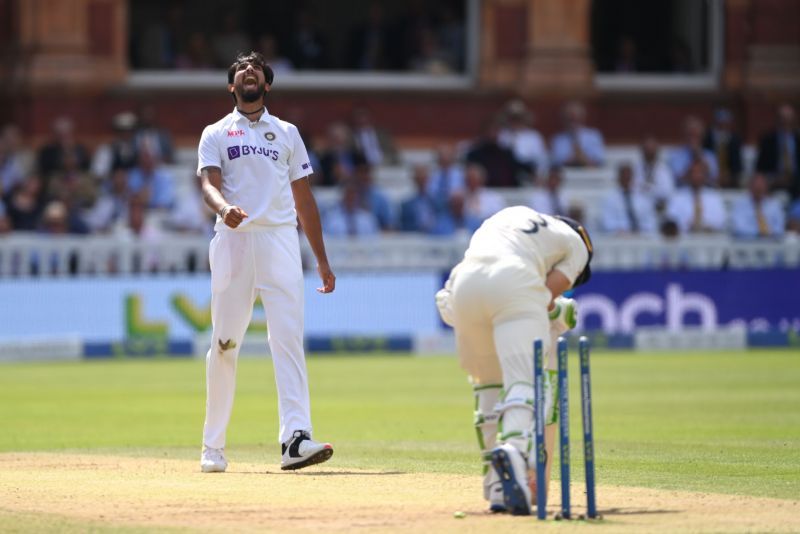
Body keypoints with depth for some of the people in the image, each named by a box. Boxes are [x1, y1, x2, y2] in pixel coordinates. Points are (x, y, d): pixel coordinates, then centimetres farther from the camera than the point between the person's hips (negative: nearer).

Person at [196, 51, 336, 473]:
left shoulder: (287, 133, 19)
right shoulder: (216, 134, 13)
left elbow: (303, 198, 19)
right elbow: (209, 183, -4)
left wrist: (322, 260, 14)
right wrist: (224, 208, -28)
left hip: (280, 238, 1)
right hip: (232, 240, -1)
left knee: (288, 338, -13)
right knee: (224, 343, 0)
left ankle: (295, 439, -24)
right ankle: (213, 446, 9)